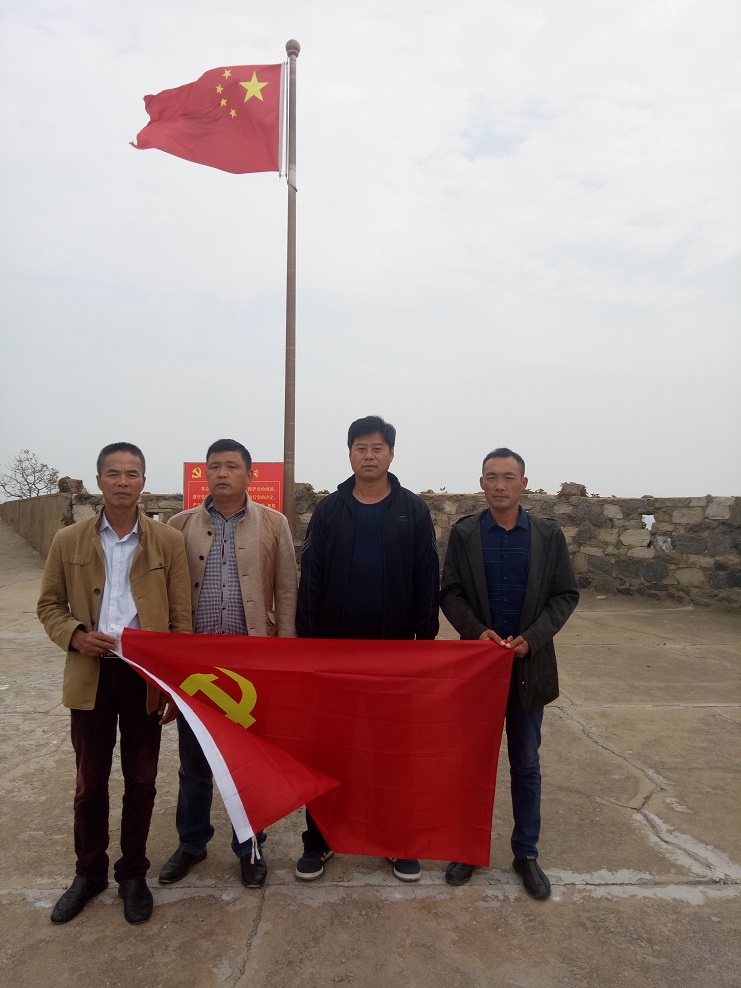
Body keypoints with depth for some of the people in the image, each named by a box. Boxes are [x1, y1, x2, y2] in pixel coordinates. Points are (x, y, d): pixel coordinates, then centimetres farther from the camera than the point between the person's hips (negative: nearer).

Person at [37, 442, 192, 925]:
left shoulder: (168, 541, -3)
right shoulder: (69, 541, 2)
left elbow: (181, 618, -1)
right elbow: (49, 605, 9)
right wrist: (75, 635, -11)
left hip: (145, 676, -1)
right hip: (91, 676, 1)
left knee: (141, 781, 11)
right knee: (90, 781, 14)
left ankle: (133, 873, 32)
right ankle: (89, 872, 36)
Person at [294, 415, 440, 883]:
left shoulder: (413, 510, 0)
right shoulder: (329, 511, 2)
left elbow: (427, 579, -1)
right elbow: (311, 579, 1)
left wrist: (426, 637, -5)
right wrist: (307, 638, -3)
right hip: (335, 646, 1)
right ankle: (319, 840, 25)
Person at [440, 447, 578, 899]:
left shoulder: (548, 534, -2)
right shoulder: (464, 533, -2)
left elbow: (566, 594, -2)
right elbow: (450, 592, -2)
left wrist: (532, 638, -14)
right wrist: (477, 630, -17)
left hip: (529, 665, 0)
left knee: (526, 764, 13)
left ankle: (526, 853, 29)